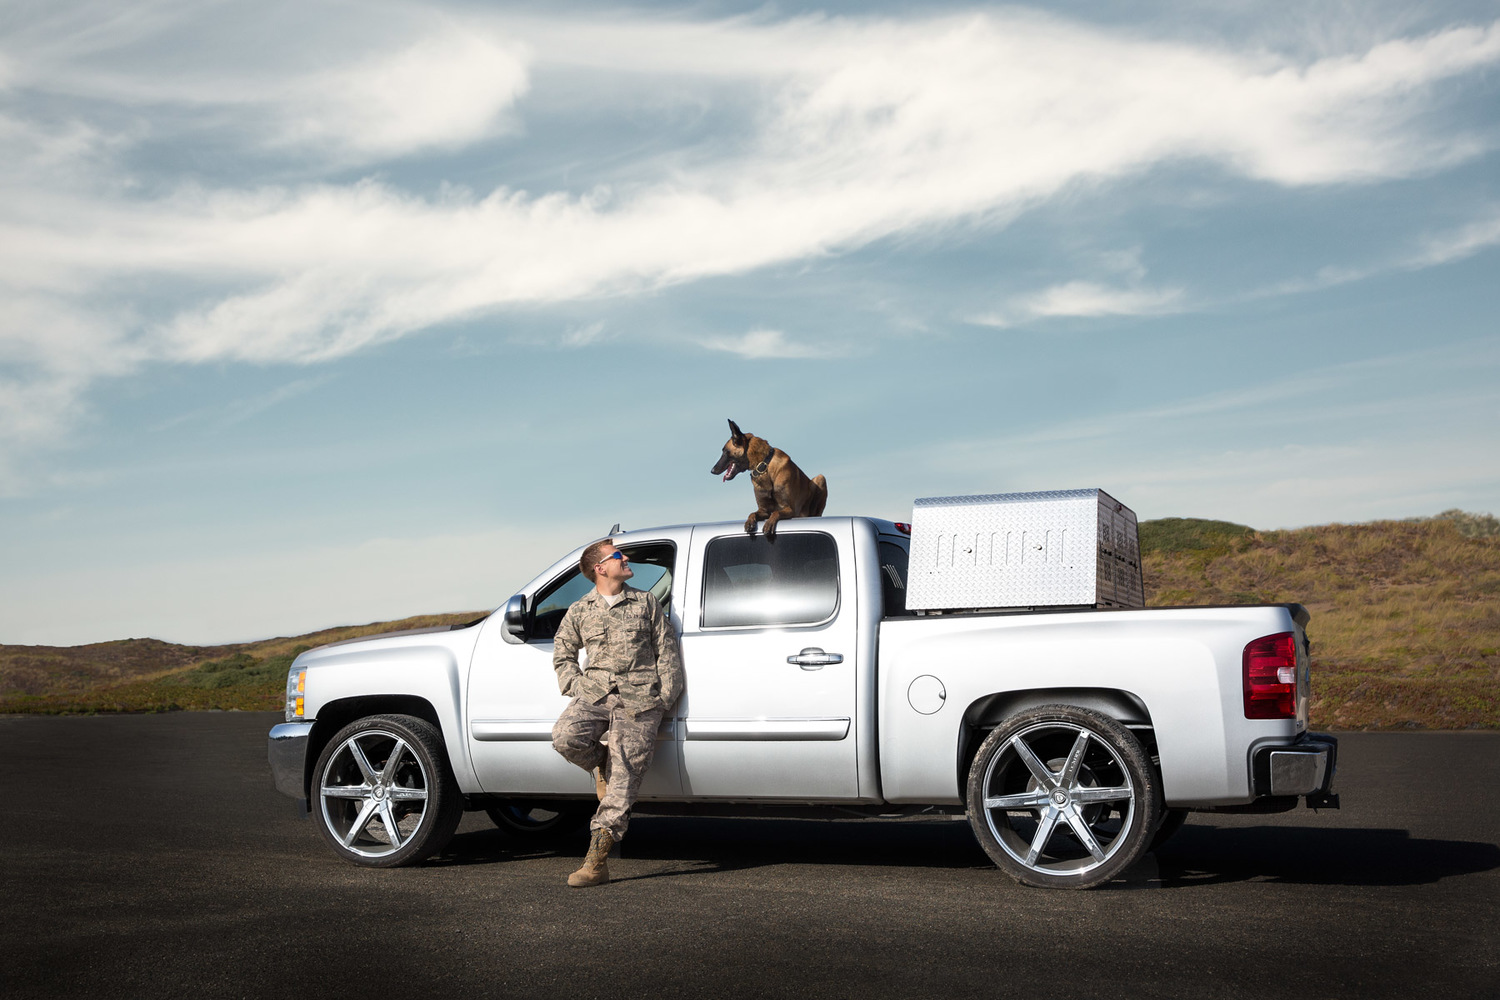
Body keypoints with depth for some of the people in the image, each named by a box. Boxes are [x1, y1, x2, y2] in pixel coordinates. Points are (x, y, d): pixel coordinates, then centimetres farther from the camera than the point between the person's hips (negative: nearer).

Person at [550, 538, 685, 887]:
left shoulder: (646, 603, 12)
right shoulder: (580, 611, 12)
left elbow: (668, 652, 12)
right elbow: (562, 654, 21)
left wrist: (664, 698, 2)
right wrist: (574, 686, 5)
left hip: (639, 699, -1)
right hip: (594, 692, 1)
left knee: (624, 780, -9)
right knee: (565, 737, -29)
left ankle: (597, 861, -6)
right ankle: (602, 764, 6)